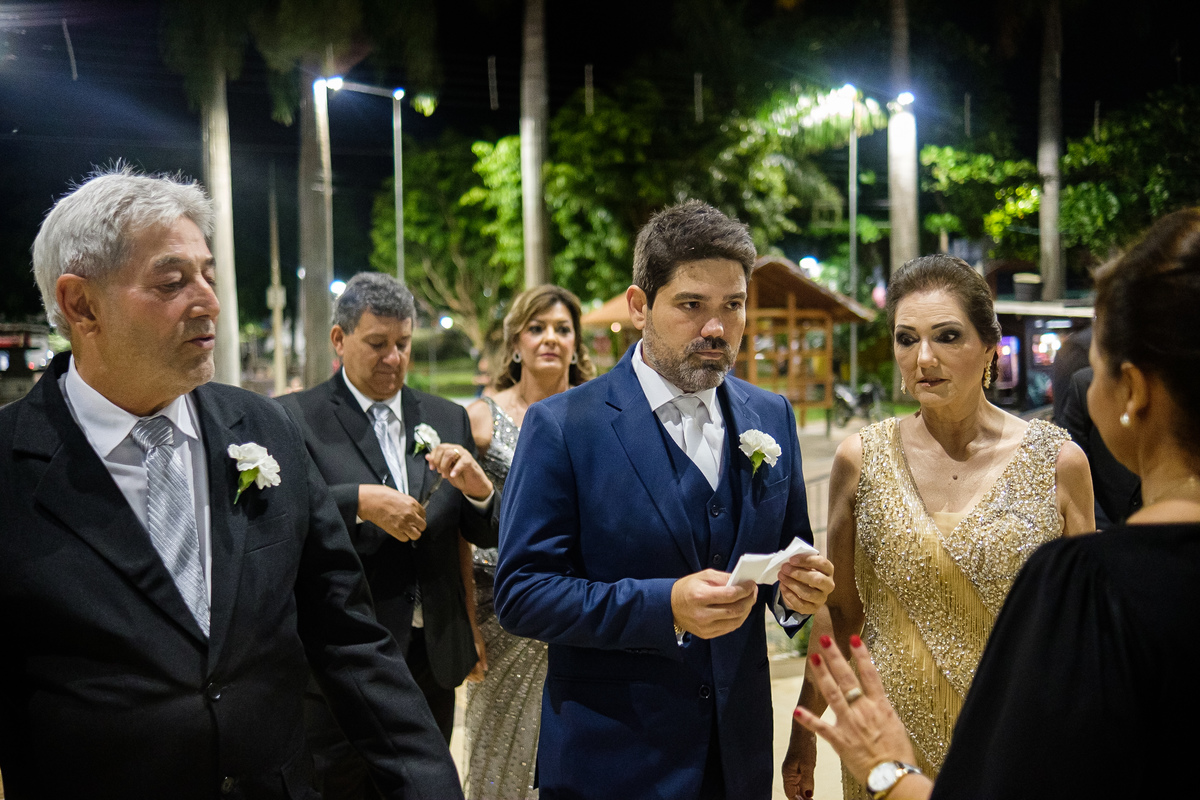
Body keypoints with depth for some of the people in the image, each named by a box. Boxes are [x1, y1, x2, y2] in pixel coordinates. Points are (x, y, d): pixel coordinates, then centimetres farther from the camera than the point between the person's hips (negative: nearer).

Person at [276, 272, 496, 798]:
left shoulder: (447, 419, 9)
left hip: (433, 658, 4)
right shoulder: (295, 418, -4)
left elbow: (487, 536, 8)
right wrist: (361, 501, -28)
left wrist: (477, 488, -13)